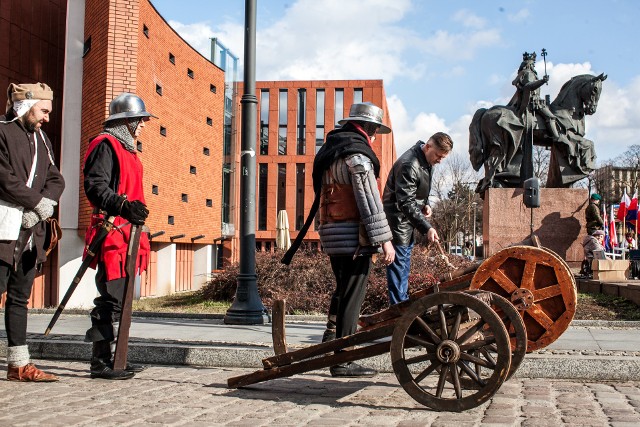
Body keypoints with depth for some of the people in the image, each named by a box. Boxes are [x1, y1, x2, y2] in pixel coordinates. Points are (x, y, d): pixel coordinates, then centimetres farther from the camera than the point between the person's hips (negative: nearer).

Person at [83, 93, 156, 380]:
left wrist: (137, 212, 27)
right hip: (111, 231, -10)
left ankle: (111, 358, 19)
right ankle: (100, 362, -6)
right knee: (112, 298, -11)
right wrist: (123, 206, -32)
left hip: (126, 233, 10)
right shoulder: (105, 145, -7)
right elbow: (95, 186, -19)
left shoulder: (126, 148, 24)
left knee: (120, 299, 12)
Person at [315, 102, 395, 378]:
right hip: (354, 237, -9)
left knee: (343, 290, 23)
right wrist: (384, 239, -17)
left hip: (331, 235, 9)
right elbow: (369, 201, -18)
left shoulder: (331, 151, 17)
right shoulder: (357, 154, -12)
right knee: (352, 296, -4)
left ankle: (331, 339, 25)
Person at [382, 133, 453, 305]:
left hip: (409, 219, 10)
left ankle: (404, 301, 28)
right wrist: (426, 228, -33)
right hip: (398, 217, -10)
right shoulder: (408, 165, -28)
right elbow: (406, 204, -30)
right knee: (398, 261, -7)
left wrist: (425, 204, 0)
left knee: (406, 257, 17)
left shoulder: (427, 160, 4)